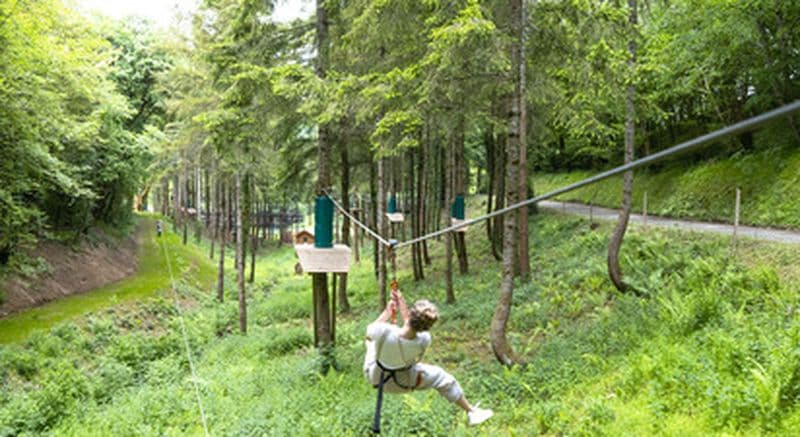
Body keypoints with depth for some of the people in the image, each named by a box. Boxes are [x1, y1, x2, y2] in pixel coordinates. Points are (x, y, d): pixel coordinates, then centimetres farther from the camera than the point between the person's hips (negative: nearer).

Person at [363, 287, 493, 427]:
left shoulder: (384, 332, -39)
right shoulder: (424, 341, -33)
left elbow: (369, 332, -13)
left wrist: (387, 313, -4)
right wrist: (402, 307, -2)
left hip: (374, 376, 1)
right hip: (402, 384, -1)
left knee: (372, 338, 26)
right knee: (441, 376, 18)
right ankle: (471, 411, 32)